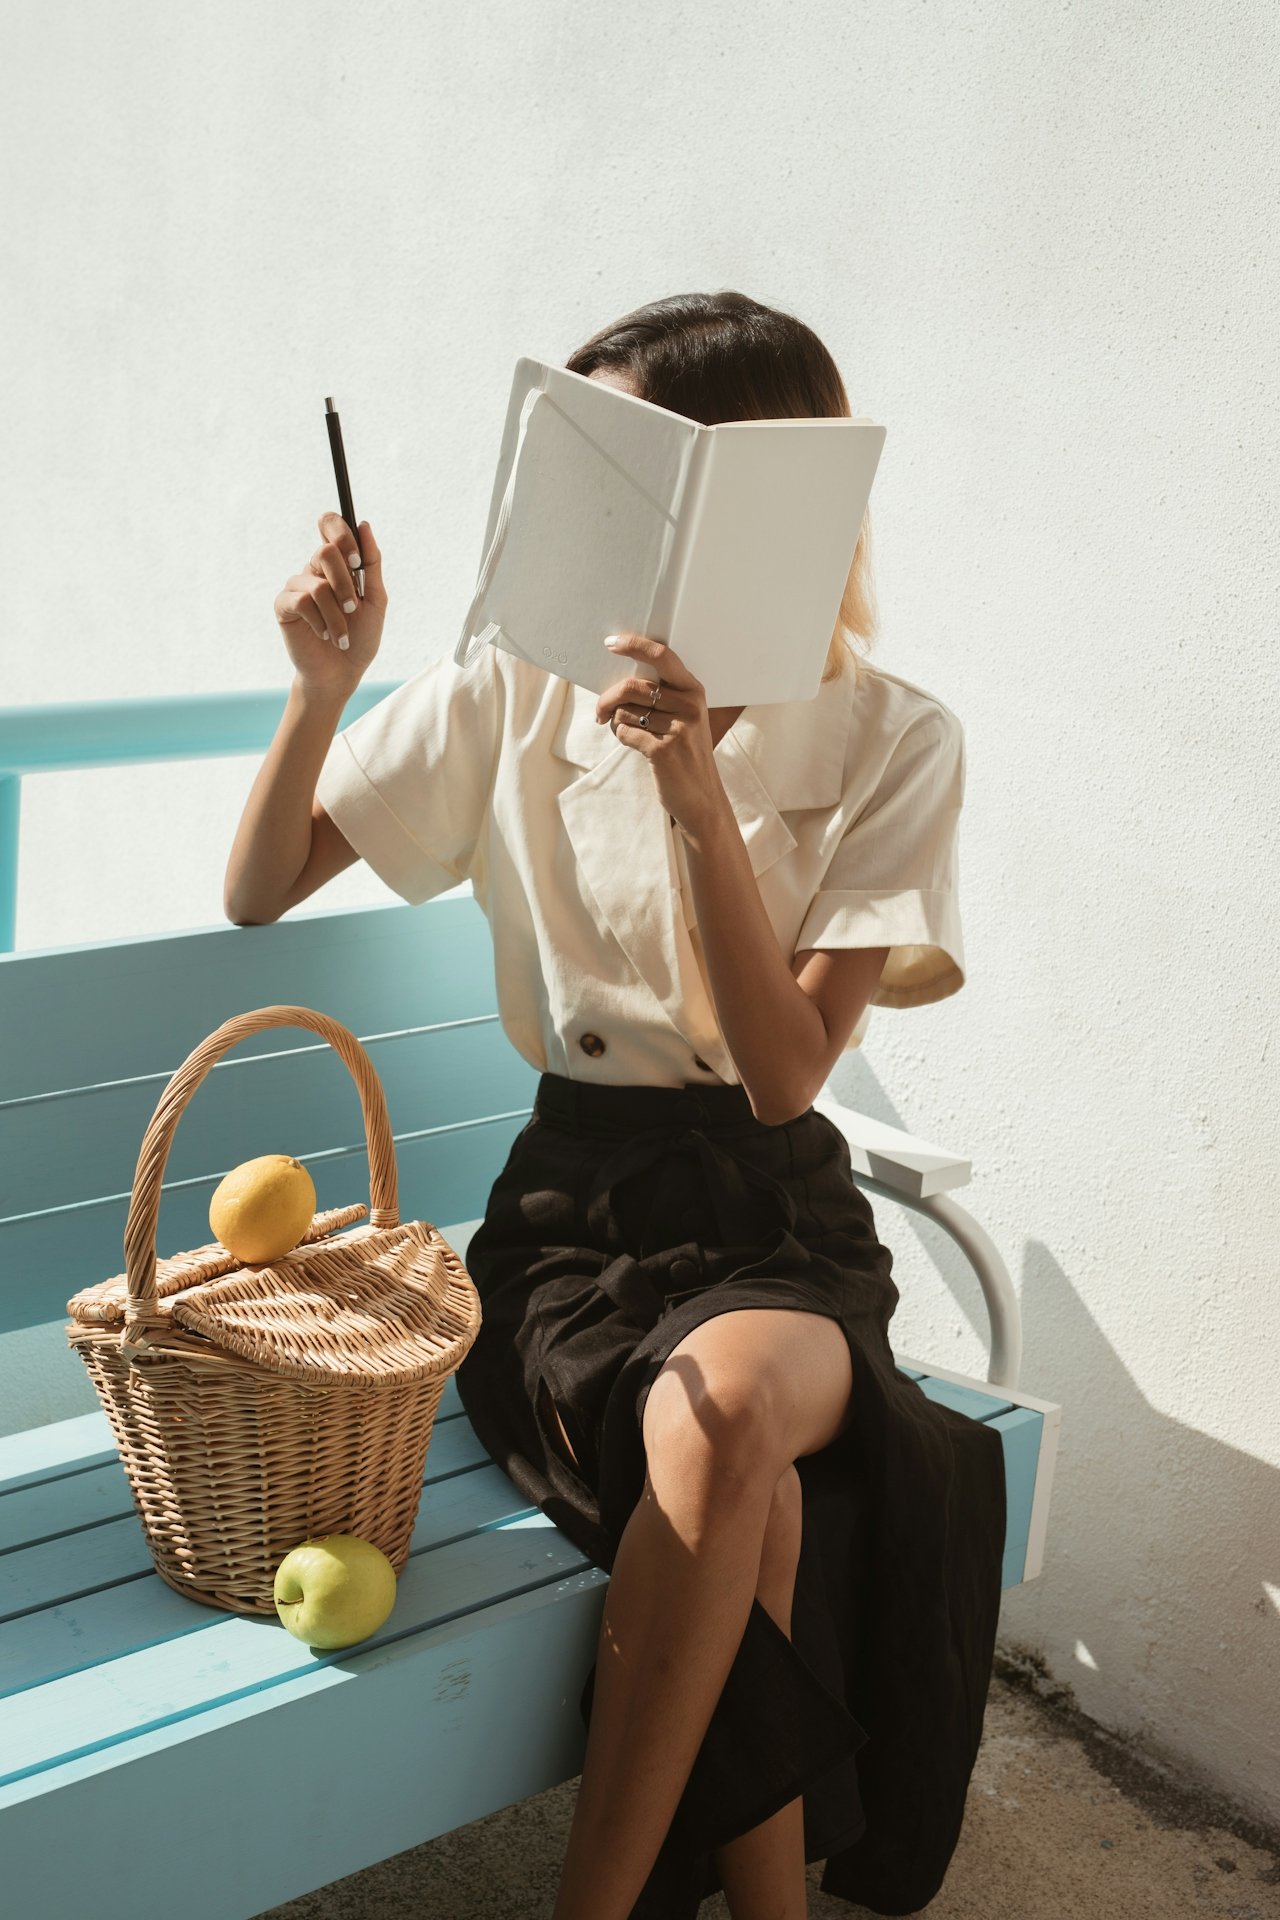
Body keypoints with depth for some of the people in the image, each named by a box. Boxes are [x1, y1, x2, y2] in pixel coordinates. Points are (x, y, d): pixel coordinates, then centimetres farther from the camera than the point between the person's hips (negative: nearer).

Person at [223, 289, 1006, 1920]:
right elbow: (255, 897, 7)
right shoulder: (517, 691, 2)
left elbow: (782, 1072, -11)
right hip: (573, 1206, 1)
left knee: (722, 1410, -36)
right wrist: (324, 687, -10)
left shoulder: (894, 744, -3)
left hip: (775, 1213, 0)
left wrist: (696, 792, -22)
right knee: (751, 1509, -31)